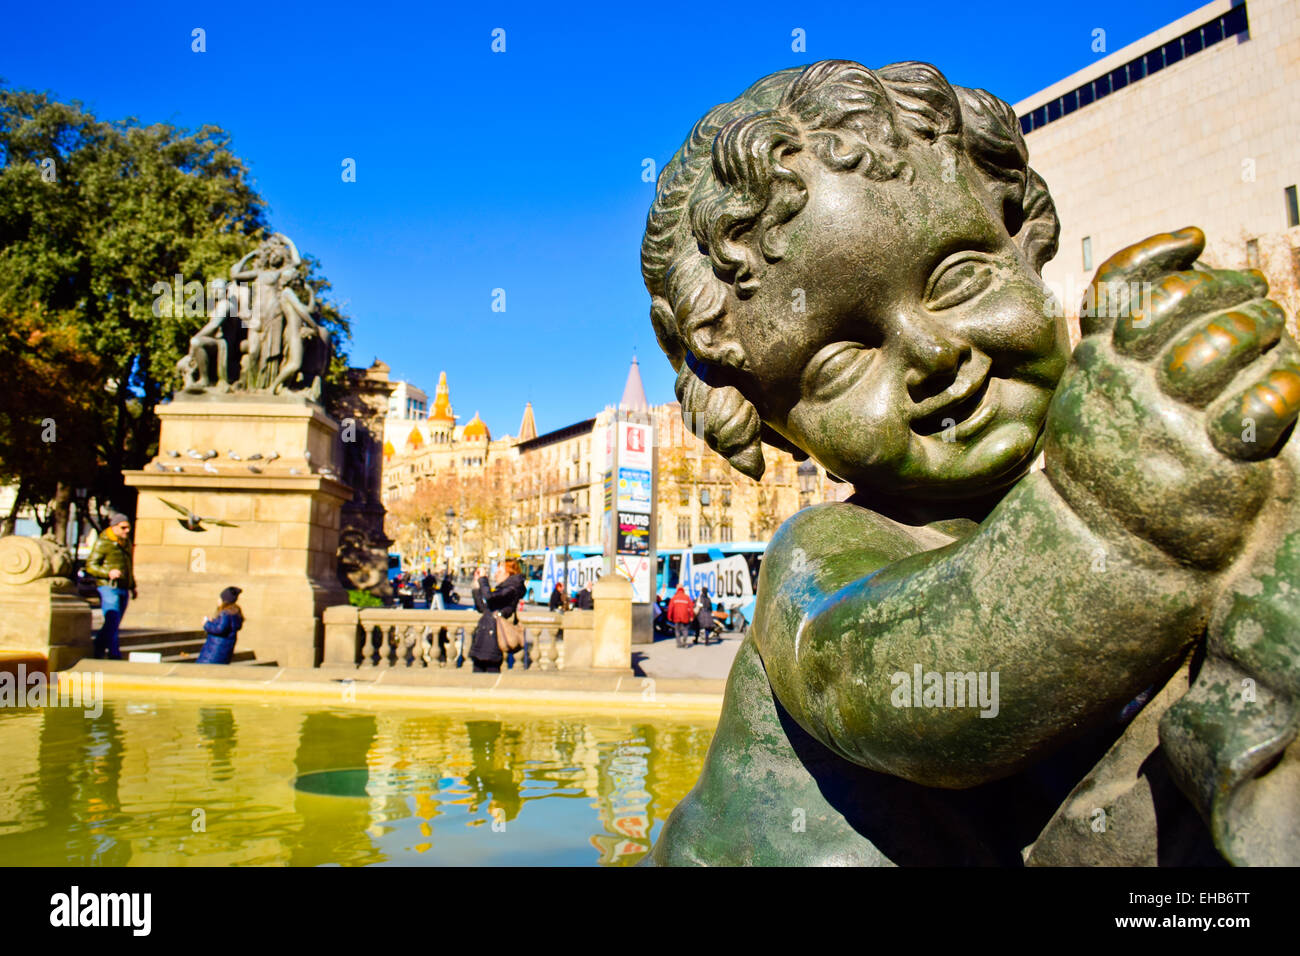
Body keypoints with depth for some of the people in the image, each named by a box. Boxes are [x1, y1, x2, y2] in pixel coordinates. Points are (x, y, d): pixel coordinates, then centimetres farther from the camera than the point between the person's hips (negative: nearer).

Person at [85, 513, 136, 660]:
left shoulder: (126, 542, 17)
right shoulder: (103, 542, -6)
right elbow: (90, 565, -8)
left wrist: (133, 587, 27)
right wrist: (108, 573, -23)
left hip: (123, 589, 7)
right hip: (109, 588, -7)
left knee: (113, 625, 10)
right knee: (112, 622, -14)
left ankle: (96, 652, 22)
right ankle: (115, 656, -15)